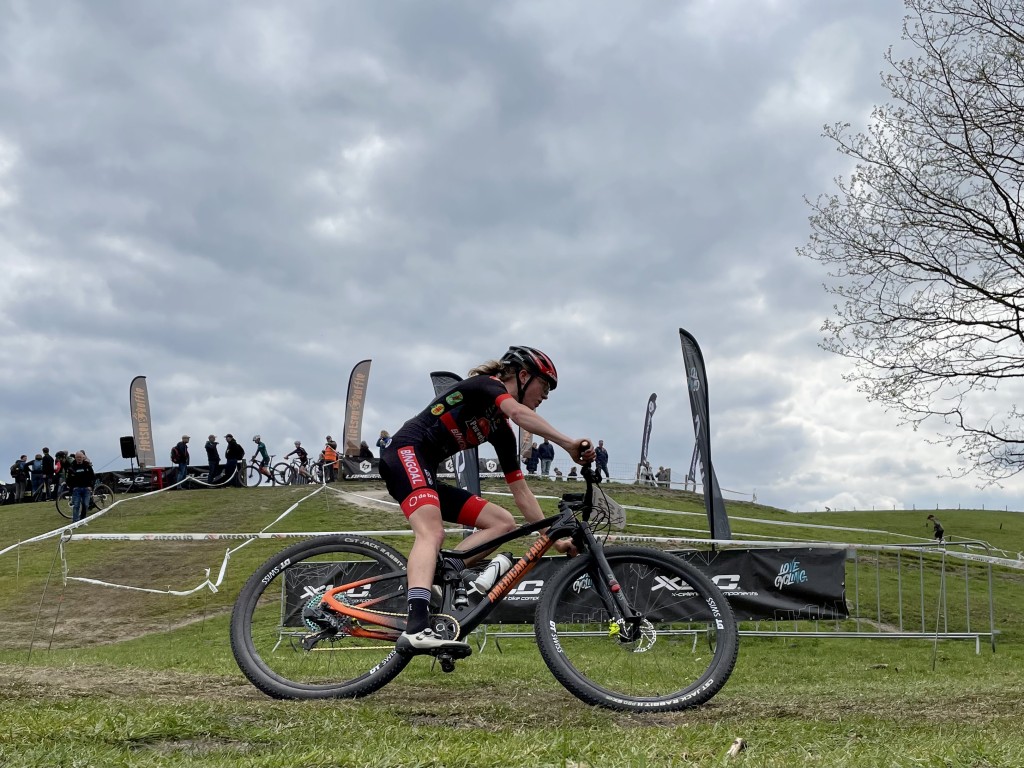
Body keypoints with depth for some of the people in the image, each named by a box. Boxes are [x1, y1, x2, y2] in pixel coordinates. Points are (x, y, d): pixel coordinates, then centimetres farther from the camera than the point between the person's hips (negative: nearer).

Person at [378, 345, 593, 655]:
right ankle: (417, 629, -49)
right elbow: (519, 412, -26)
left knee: (503, 522, 2)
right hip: (406, 453, -9)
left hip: (427, 473, 9)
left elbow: (520, 491, 18)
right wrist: (569, 443, -33)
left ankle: (436, 575, -15)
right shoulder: (486, 384, -3)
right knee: (432, 533, -32)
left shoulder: (502, 431, 19)